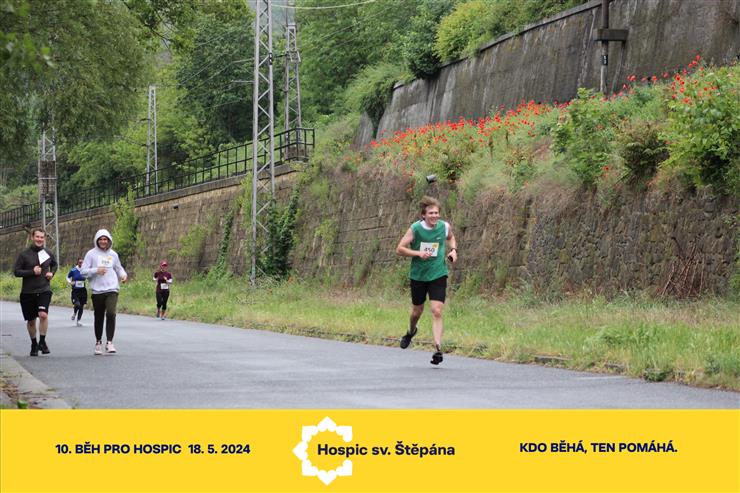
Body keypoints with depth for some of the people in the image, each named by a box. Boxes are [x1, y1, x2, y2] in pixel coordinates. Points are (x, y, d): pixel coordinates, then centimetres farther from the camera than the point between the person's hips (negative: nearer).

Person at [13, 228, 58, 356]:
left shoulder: (48, 253, 4)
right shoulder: (24, 254, -4)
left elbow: (54, 264, 24)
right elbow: (16, 271, -5)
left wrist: (52, 273, 4)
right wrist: (32, 272, -16)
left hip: (44, 290, 0)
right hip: (28, 292, 0)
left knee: (43, 314, -23)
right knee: (31, 321, 10)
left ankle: (42, 341, -7)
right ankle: (34, 344, 30)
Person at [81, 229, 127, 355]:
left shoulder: (113, 254, 11)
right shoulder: (91, 254, 2)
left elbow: (118, 268, 24)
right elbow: (83, 271, -1)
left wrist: (124, 275, 3)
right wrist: (96, 270, -16)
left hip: (112, 289, 1)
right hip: (97, 291, -1)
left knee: (111, 314, -18)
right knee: (99, 317, 8)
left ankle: (109, 342, -15)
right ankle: (98, 342, 25)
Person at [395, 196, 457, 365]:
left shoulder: (444, 227, -6)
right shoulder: (415, 229, -13)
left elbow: (451, 238, 19)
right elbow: (399, 249, -10)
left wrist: (453, 250, 0)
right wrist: (418, 253, -23)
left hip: (438, 275, 0)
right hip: (418, 275, 0)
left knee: (437, 312, -13)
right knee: (417, 311, 16)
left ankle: (438, 349, -15)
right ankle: (411, 332, 50)